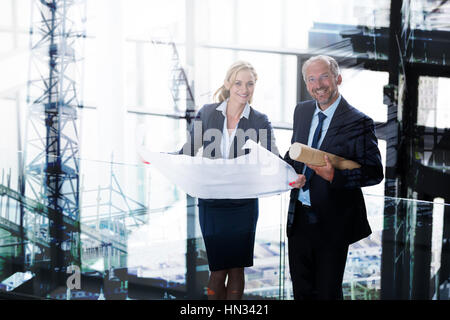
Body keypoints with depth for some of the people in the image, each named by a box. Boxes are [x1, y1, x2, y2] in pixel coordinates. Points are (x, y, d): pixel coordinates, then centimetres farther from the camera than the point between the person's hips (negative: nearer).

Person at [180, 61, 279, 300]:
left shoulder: (260, 122, 1)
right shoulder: (206, 114, 2)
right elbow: (189, 152, 5)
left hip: (244, 205, 0)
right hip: (211, 203, 0)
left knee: (237, 268, 7)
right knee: (218, 269, 1)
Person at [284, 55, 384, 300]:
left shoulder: (358, 123, -14)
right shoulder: (302, 111, 5)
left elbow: (374, 173, -15)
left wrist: (334, 176, -29)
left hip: (332, 223, -6)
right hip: (299, 218, 6)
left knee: (327, 293, 7)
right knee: (301, 290, 18)